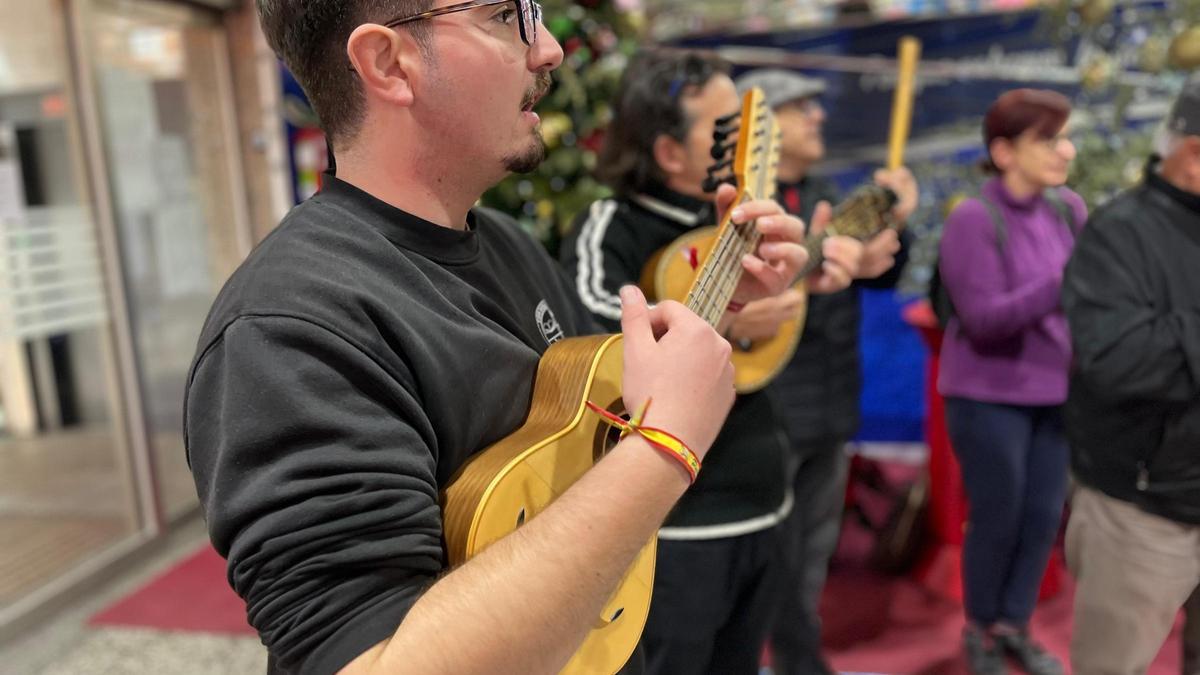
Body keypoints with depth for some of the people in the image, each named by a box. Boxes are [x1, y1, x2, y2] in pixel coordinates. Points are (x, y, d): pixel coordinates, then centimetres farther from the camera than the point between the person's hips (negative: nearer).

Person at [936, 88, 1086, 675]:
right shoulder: (973, 219, -16)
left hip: (1055, 392, 5)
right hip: (989, 397, -5)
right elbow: (984, 317, -22)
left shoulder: (1069, 208, 1)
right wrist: (1065, 283, -31)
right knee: (997, 518, 6)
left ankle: (1014, 627, 33)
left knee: (1044, 517, 12)